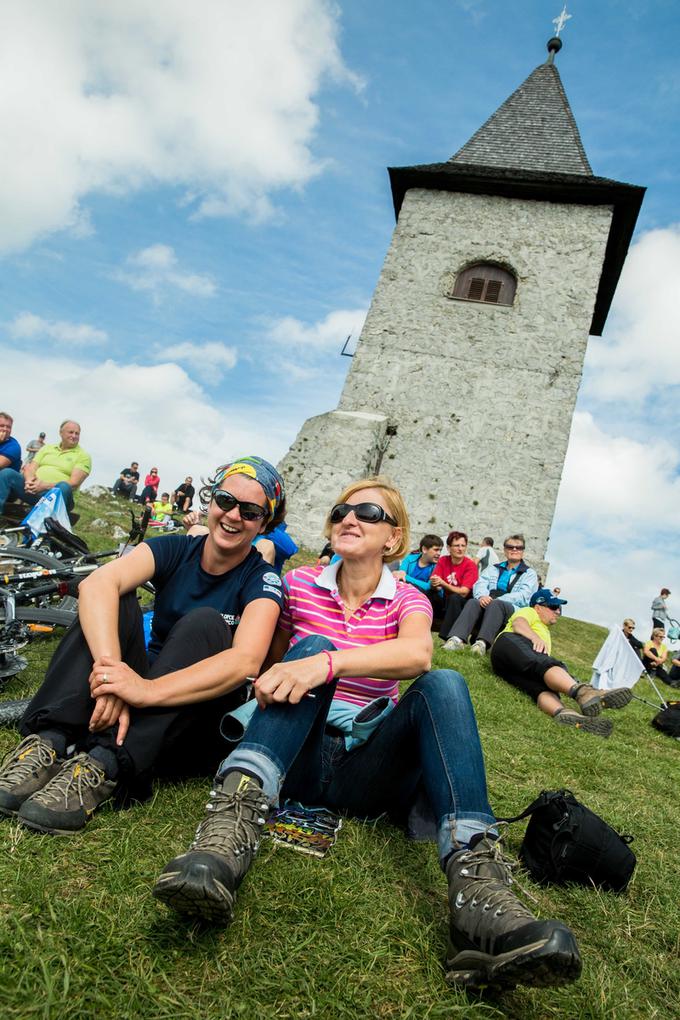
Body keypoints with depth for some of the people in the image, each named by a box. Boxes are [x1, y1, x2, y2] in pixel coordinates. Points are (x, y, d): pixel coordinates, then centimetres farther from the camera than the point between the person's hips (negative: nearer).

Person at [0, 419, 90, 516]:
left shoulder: (83, 456, 7)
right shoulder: (47, 448, 22)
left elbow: (74, 483, -6)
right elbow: (30, 468, 13)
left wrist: (45, 486, -19)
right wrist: (29, 480, -12)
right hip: (33, 489, 4)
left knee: (63, 487, -38)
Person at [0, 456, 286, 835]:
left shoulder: (262, 581, -10)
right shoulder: (175, 549, -3)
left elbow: (246, 660, -31)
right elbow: (98, 584, -24)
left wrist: (149, 690, -45)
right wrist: (112, 667, -42)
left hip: (197, 719, -2)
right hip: (135, 702, 3)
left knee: (204, 622, -28)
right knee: (118, 602, -19)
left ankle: (105, 764, -38)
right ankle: (48, 742, -33)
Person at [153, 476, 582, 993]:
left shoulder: (408, 600, 6)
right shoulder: (299, 585, 9)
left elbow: (418, 653, -20)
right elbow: (269, 665, 17)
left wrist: (328, 663, -36)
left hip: (366, 769, 0)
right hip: (296, 758, 0)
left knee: (443, 684, -25)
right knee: (311, 644, -25)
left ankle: (476, 883, -41)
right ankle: (232, 823, -47)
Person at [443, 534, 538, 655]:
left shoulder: (529, 573, 14)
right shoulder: (493, 569, 25)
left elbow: (524, 596, -4)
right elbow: (479, 584, 9)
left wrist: (496, 600, -17)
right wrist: (482, 596, -17)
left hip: (512, 610, -3)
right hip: (487, 606, 3)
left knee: (495, 605, -36)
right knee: (472, 603, -29)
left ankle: (483, 643, -55)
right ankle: (457, 639, -50)